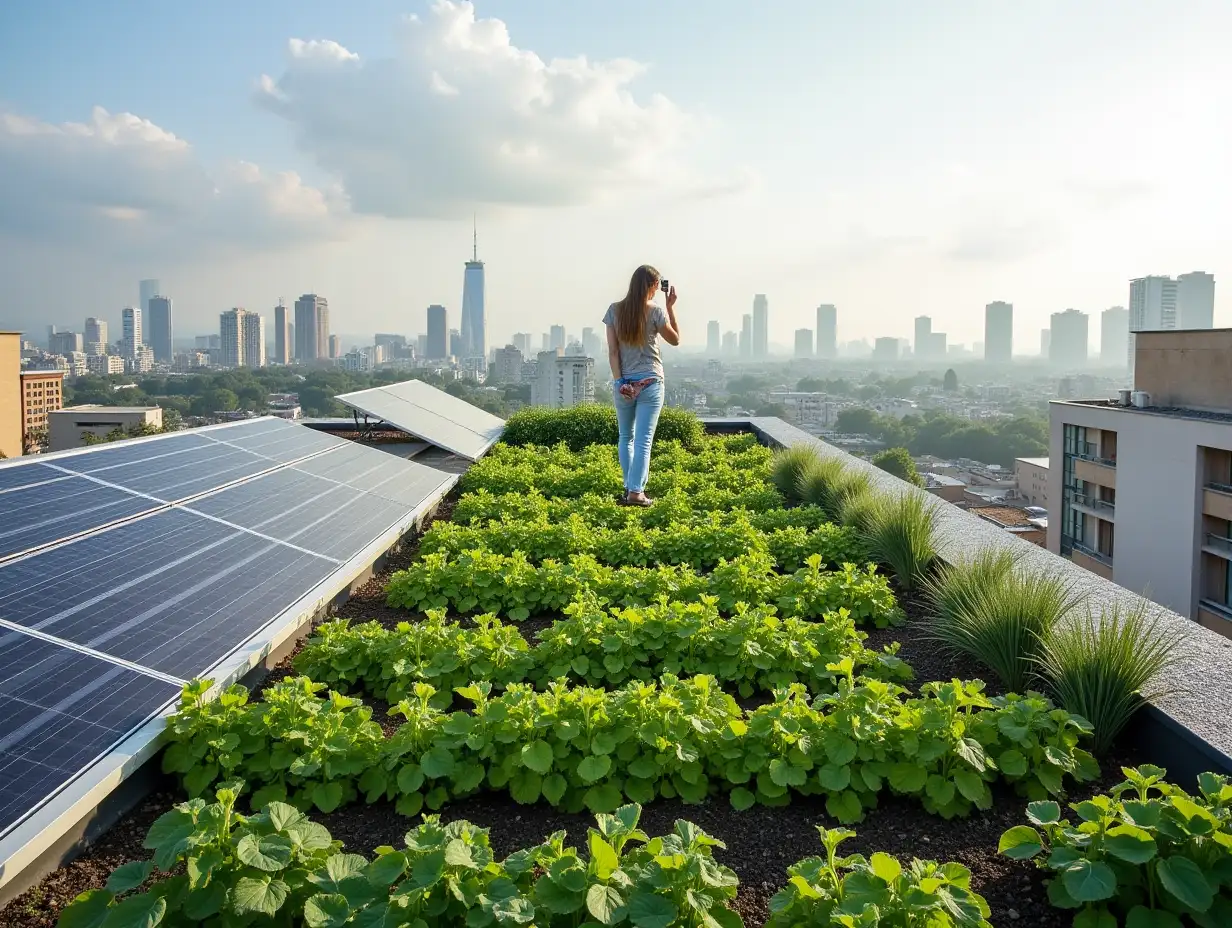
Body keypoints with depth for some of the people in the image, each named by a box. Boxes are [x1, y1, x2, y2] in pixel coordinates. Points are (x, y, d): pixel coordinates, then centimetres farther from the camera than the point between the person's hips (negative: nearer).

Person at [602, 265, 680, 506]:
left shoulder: (614, 310, 0)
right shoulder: (656, 311, -7)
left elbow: (612, 350, -3)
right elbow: (675, 339, 8)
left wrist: (619, 381, -2)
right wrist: (671, 306, 7)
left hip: (623, 383, 3)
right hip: (650, 382, -3)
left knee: (626, 437, 17)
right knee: (644, 440, -2)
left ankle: (629, 487, 16)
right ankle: (636, 492, -6)